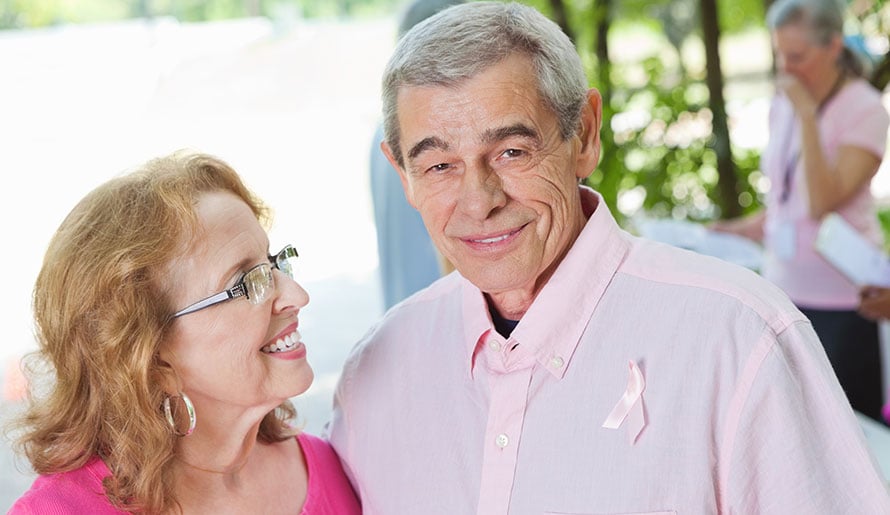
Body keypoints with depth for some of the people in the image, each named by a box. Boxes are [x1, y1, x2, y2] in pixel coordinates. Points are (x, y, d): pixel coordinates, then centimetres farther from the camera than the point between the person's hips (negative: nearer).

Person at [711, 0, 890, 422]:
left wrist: (808, 115, -20)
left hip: (842, 297, -6)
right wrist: (736, 231, 7)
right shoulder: (783, 105, 10)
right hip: (785, 288, 6)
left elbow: (823, 199, -19)